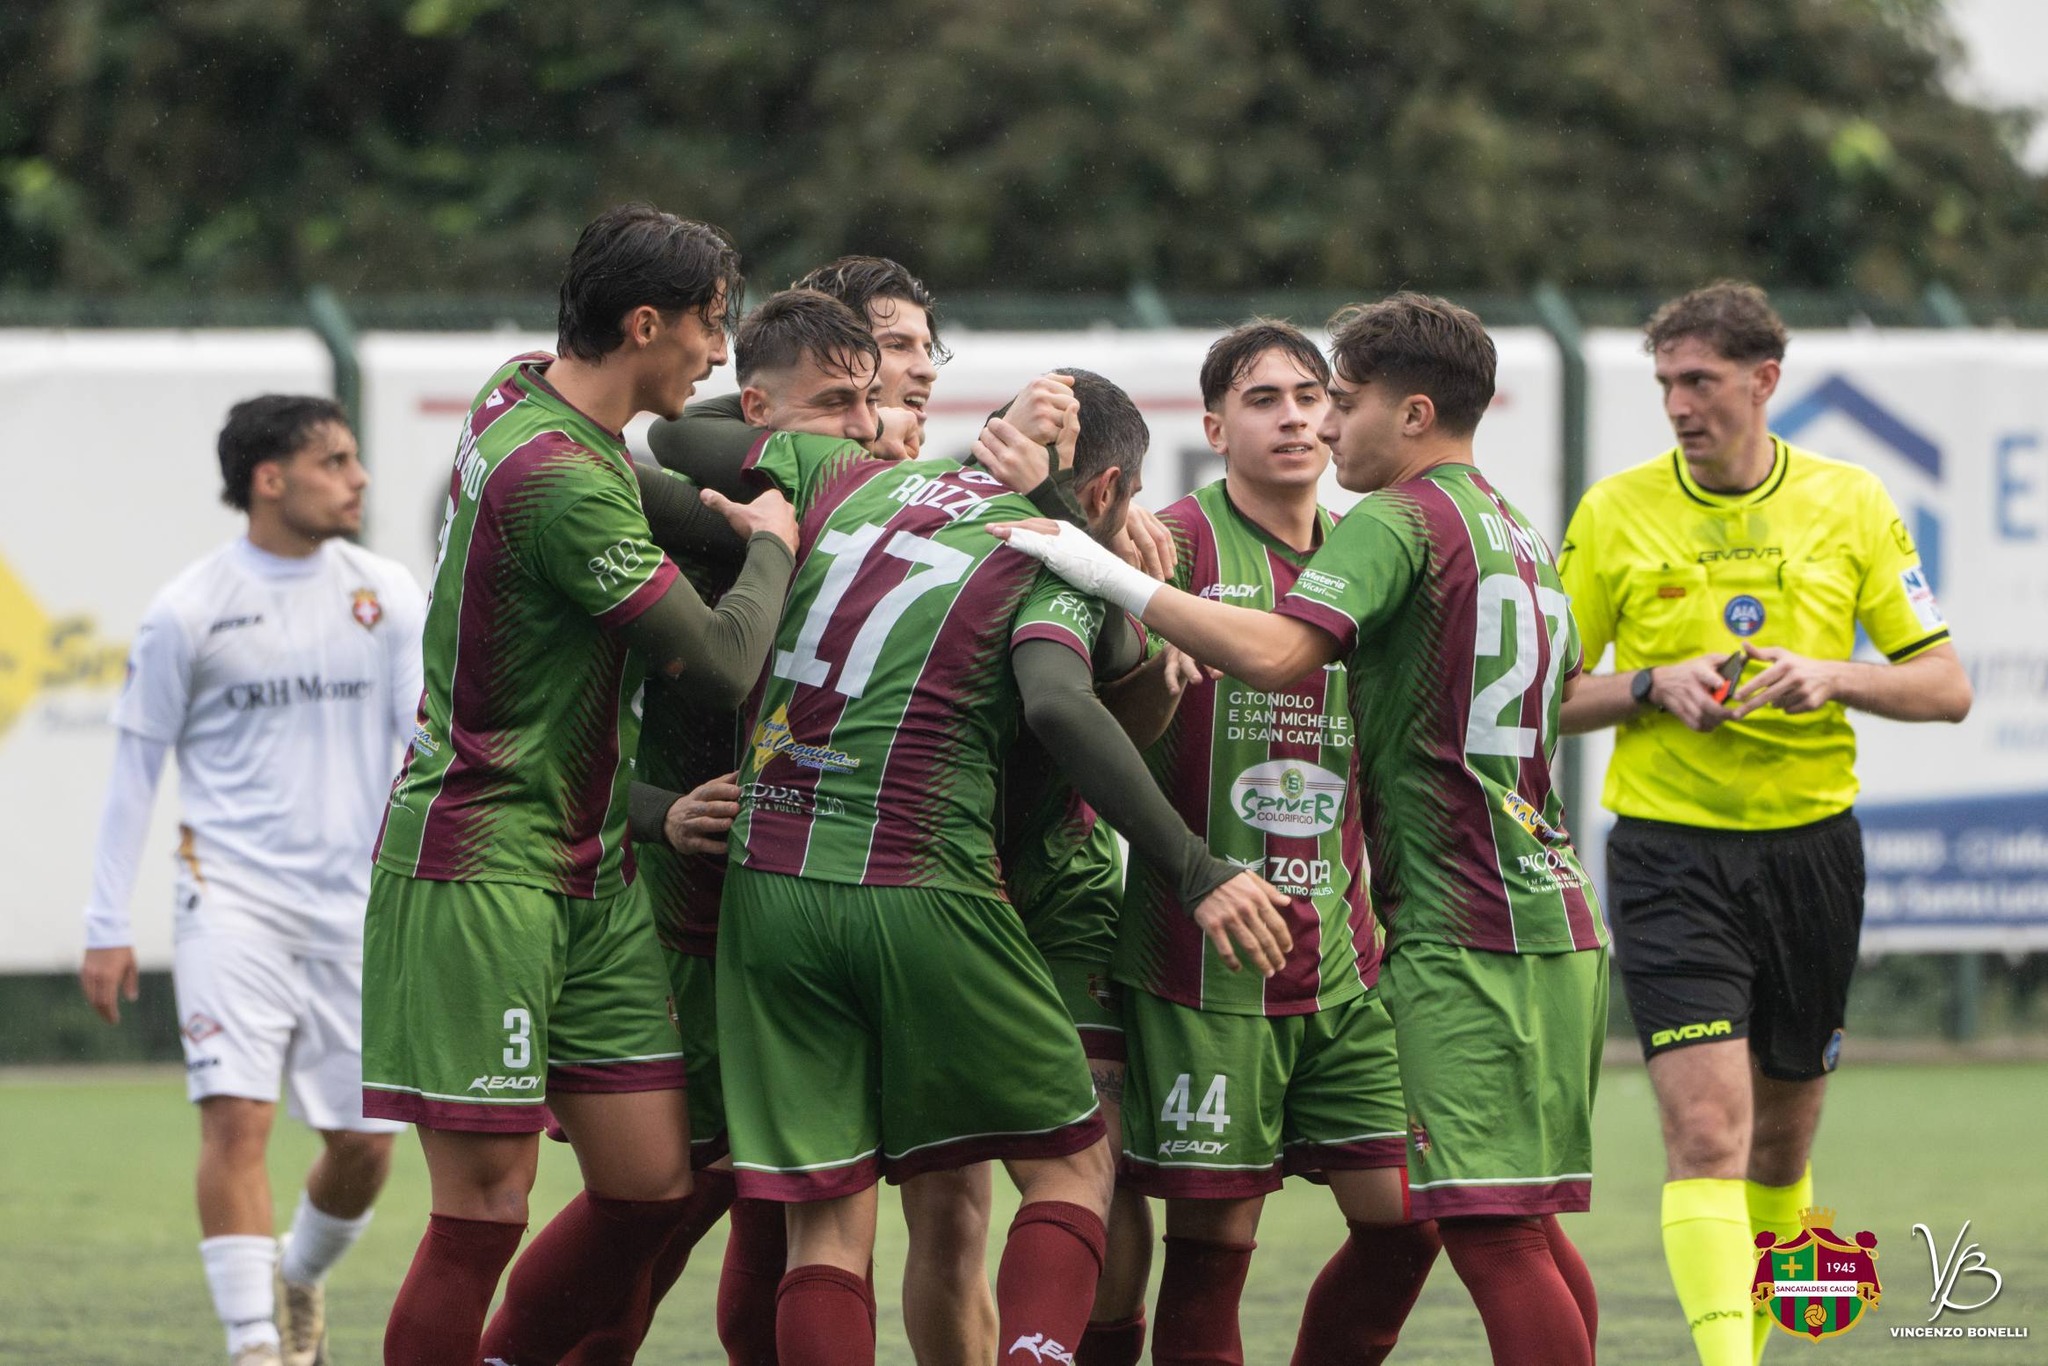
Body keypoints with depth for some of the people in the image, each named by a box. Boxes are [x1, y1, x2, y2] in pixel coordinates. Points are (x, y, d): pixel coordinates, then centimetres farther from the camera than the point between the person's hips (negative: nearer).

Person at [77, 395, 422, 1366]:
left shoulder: (386, 593, 6)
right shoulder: (188, 611, -3)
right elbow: (135, 767, 3)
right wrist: (107, 928, 1)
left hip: (354, 909, 3)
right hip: (231, 900, -3)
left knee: (365, 1142, 4)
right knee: (237, 1114, -17)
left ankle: (299, 1280, 33)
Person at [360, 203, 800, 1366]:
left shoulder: (523, 393, 8)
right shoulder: (561, 481, -21)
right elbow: (725, 663, -19)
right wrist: (772, 543, -1)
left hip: (592, 873, 10)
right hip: (485, 869, -10)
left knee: (653, 1186, 5)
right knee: (487, 1213, -9)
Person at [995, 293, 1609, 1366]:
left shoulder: (1399, 521, -10)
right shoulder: (1517, 532, 19)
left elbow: (1275, 651, -26)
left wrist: (1107, 574, -22)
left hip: (1467, 934, -10)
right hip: (1555, 919, 10)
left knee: (1490, 1231, -11)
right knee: (1526, 1225, 12)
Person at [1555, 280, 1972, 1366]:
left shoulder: (1851, 504, 2)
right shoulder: (1614, 514, -1)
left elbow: (1946, 686, 2)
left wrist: (1836, 678, -17)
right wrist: (1651, 686, -14)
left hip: (1811, 846, 2)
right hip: (1670, 855, -2)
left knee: (1781, 1138, 12)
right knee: (1706, 1124, -17)